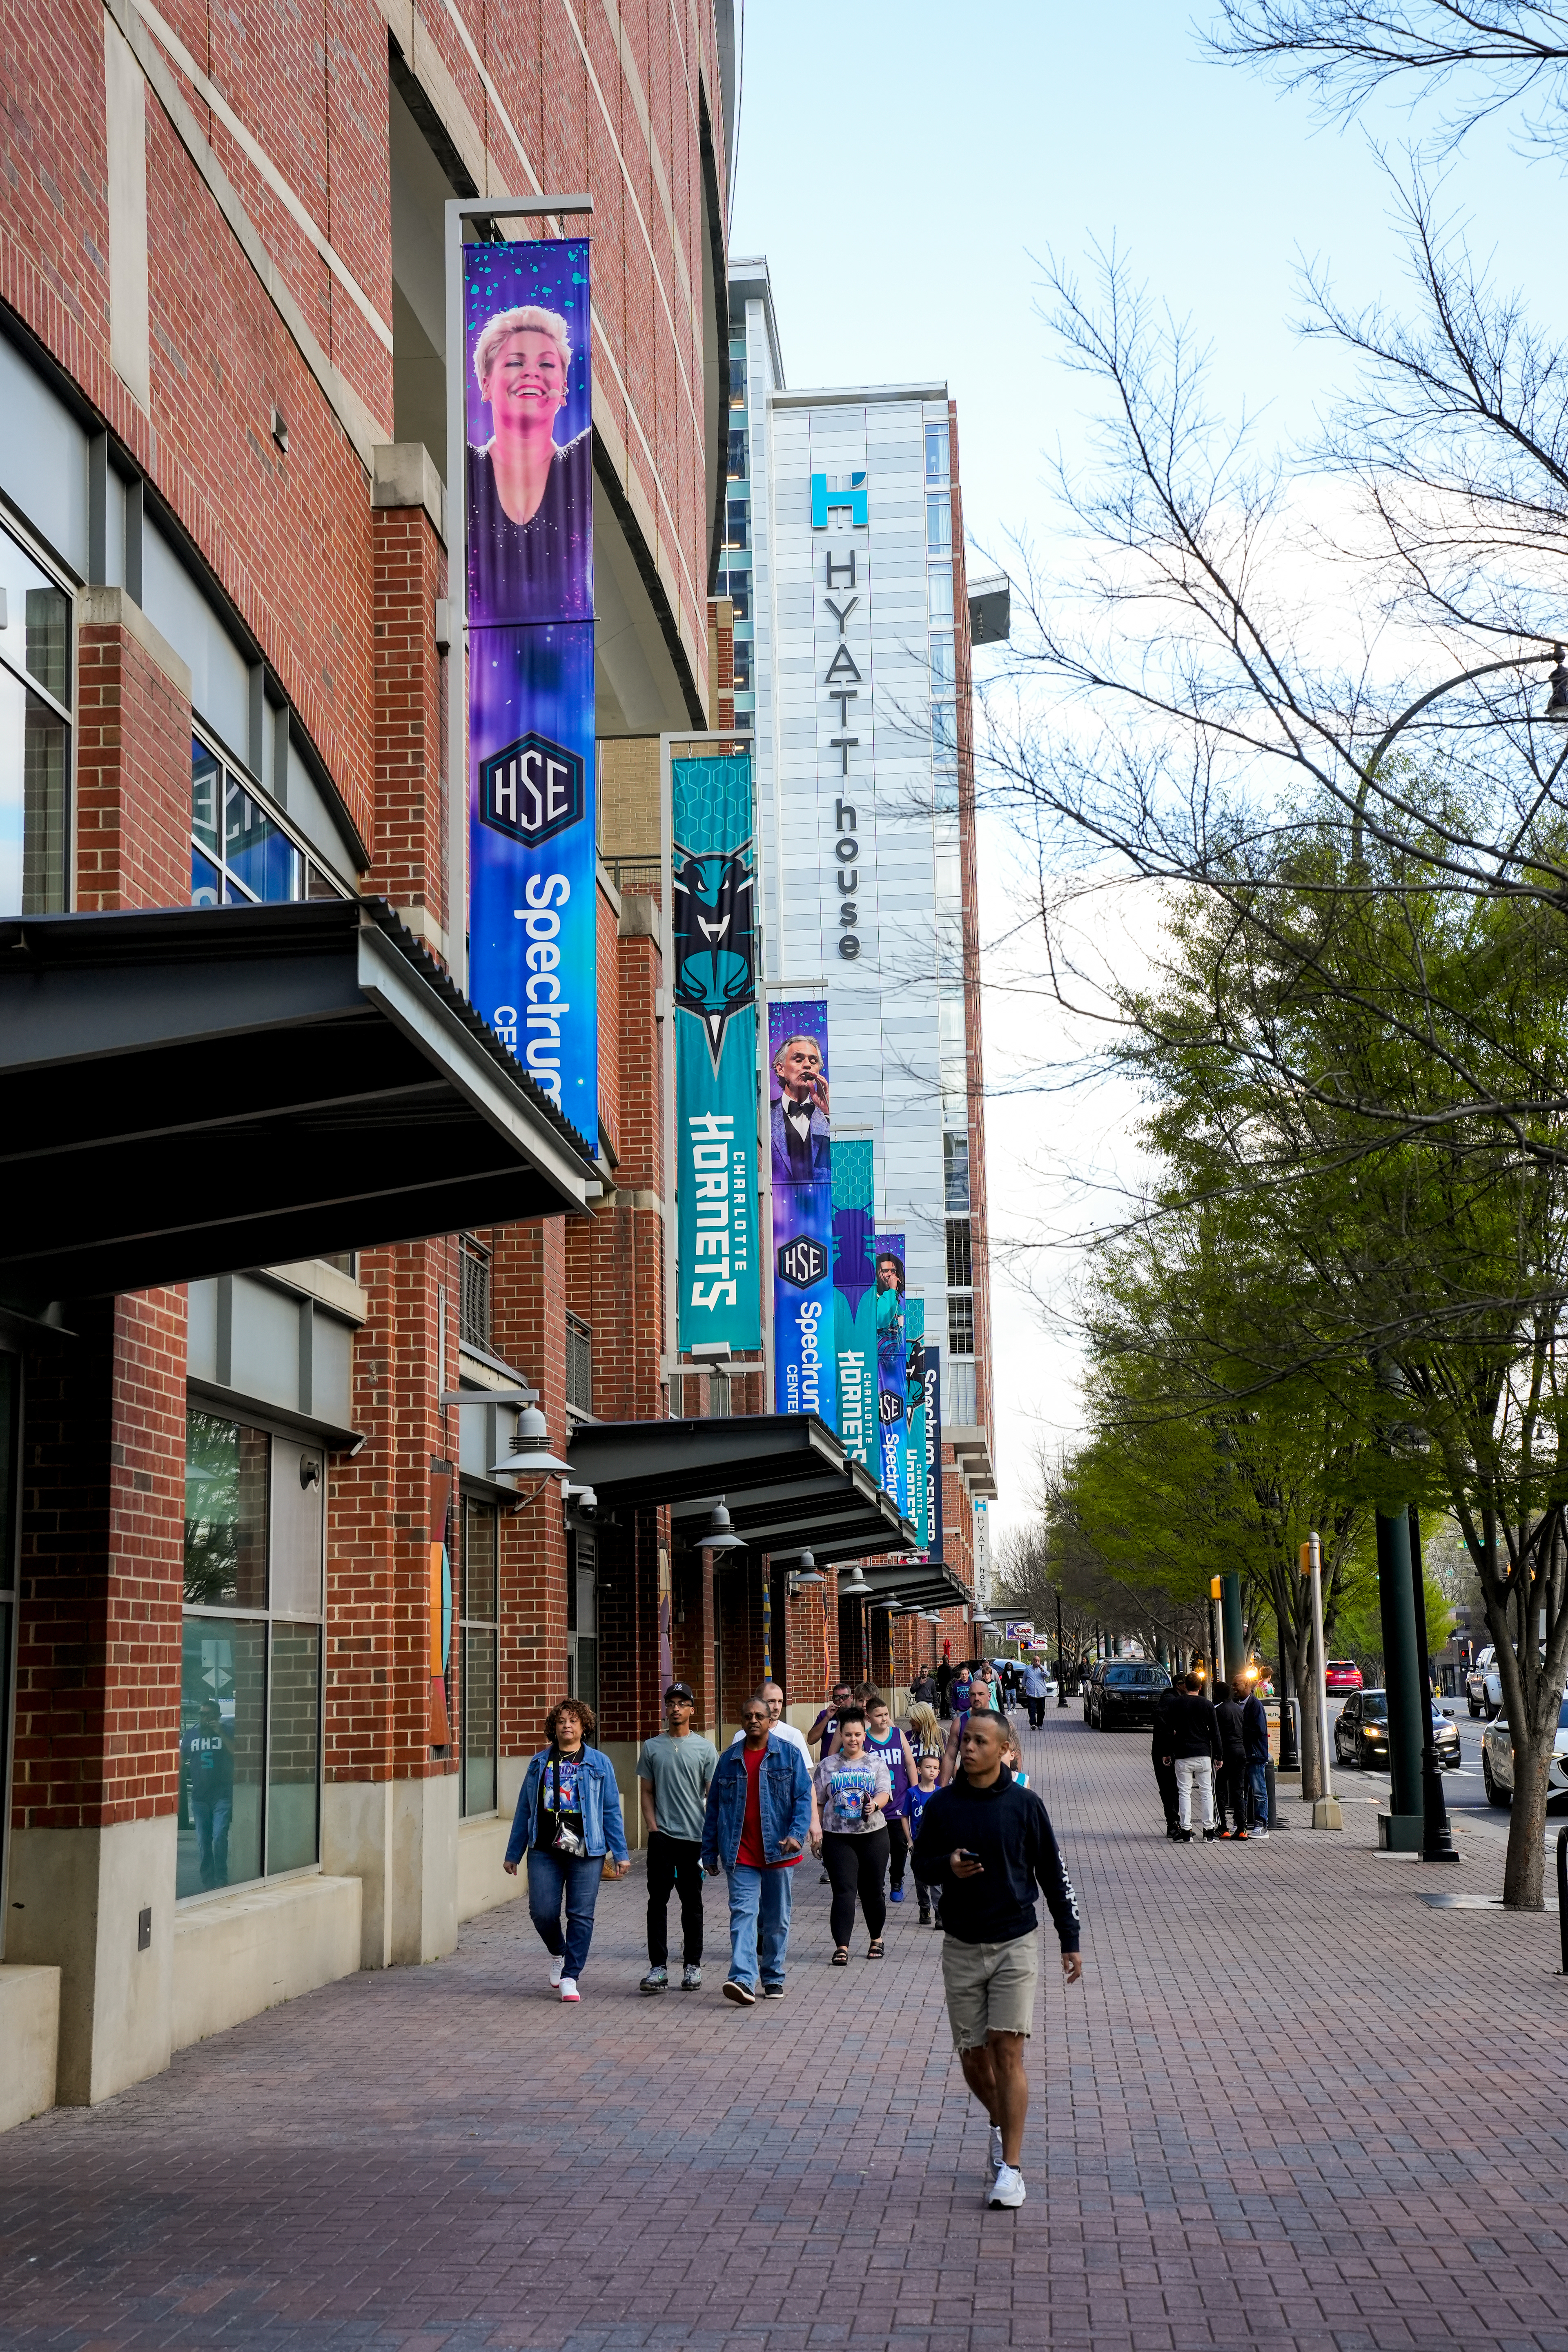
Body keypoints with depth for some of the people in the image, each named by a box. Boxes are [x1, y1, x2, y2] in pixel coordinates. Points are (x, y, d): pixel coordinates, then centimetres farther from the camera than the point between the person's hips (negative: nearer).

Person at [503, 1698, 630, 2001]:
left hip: (586, 1851, -1)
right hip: (545, 1851, 2)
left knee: (581, 1915, -3)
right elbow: (524, 1810, 15)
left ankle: (571, 1976, 6)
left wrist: (621, 1853, 4)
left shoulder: (599, 1764, 7)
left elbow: (611, 1811, 7)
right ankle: (558, 1953, 26)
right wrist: (513, 1854, 14)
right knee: (542, 1911, -3)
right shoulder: (539, 1763, 11)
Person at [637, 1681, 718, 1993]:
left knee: (692, 1902, 6)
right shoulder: (652, 1747, 7)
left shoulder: (705, 1748, 3)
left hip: (695, 1837, -1)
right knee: (658, 1901, -1)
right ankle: (658, 1967, 2)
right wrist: (652, 1826, -3)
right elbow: (646, 1792, 10)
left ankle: (692, 1967, 14)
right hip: (661, 1836, 1)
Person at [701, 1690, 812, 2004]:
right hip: (740, 1854, 0)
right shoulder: (730, 1759, 7)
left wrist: (797, 1834, -18)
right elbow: (714, 1806, 11)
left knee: (777, 1917, 10)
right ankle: (743, 1980, -22)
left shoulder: (789, 1755, 2)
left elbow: (803, 1798, -2)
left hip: (777, 1851, 0)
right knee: (743, 1912, -12)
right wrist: (710, 1851, 9)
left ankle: (773, 1978, 23)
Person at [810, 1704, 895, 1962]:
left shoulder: (876, 1764, 7)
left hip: (872, 1834, 1)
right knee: (844, 1891, -10)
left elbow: (885, 1793, -7)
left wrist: (875, 1804, -28)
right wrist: (816, 1829, 3)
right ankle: (841, 1947, -13)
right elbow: (818, 1802, 11)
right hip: (837, 1837, 0)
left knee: (872, 1892, 8)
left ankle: (876, 1939, 29)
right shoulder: (828, 1765, 8)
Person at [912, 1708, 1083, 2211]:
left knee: (1007, 2052, -10)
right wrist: (947, 1865, -13)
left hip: (1015, 1943, -2)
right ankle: (1000, 2123, 36)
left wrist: (1070, 1940, 3)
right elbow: (921, 1862, 10)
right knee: (973, 2056, 6)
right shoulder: (942, 1805, 0)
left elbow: (1052, 1874, 3)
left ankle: (1011, 2166, -3)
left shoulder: (1024, 1805, -4)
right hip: (961, 1946, 2)